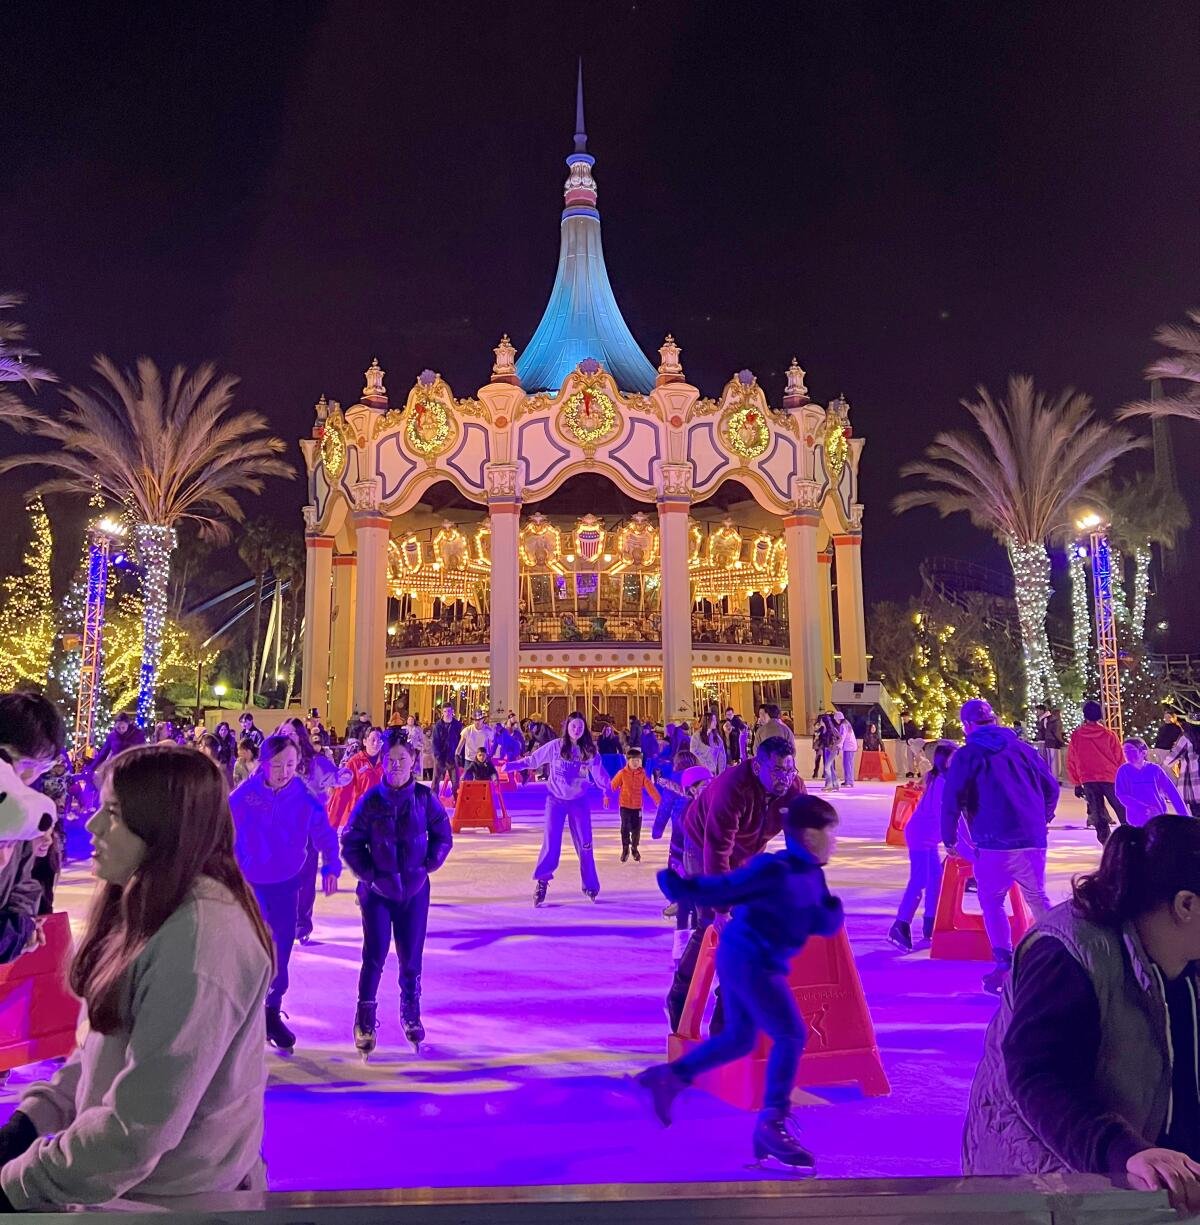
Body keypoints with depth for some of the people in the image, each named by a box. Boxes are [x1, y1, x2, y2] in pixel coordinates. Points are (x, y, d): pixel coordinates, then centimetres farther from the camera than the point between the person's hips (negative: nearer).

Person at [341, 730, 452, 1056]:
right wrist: (369, 874, -9)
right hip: (377, 889, -1)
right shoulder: (371, 800, -8)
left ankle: (411, 1014, 29)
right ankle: (365, 1020, 9)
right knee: (375, 954, -7)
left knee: (411, 956, 8)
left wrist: (428, 865, -5)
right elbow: (351, 843, -2)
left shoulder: (425, 797, -6)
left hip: (414, 889, 1)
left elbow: (443, 836, 4)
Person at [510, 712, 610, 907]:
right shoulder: (555, 746, -8)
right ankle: (541, 883, 7)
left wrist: (607, 785, -19)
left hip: (579, 801, 2)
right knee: (551, 844, -8)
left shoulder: (589, 751, -3)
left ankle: (591, 885, 20)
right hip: (556, 800, -2)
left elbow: (599, 774, -3)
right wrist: (513, 765, -12)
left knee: (585, 844, 6)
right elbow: (532, 760, -4)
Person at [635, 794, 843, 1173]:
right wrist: (675, 884, -17)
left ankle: (668, 1077, 26)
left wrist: (831, 910, -12)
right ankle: (771, 1125, 1)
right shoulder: (776, 870, -22)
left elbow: (826, 925, 8)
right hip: (749, 961, -10)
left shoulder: (813, 876, 8)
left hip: (744, 960, 10)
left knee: (738, 1039, 19)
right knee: (790, 1036, -7)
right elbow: (721, 889, -19)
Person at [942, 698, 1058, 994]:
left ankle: (1005, 965, -1)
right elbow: (1051, 787, 14)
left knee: (992, 902, 8)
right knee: (1038, 898, 20)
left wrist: (949, 838, 1)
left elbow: (951, 799, -10)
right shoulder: (1023, 748, 12)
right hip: (1033, 839, 4)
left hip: (994, 842, -4)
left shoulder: (968, 754, -2)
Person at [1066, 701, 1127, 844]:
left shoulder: (1075, 736, -1)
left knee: (1098, 815, 7)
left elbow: (1071, 762, 3)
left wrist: (1076, 784, 11)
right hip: (1111, 778, -1)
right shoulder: (1109, 735, -4)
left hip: (1088, 781, 1)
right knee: (1123, 812, 12)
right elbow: (1120, 759, 1)